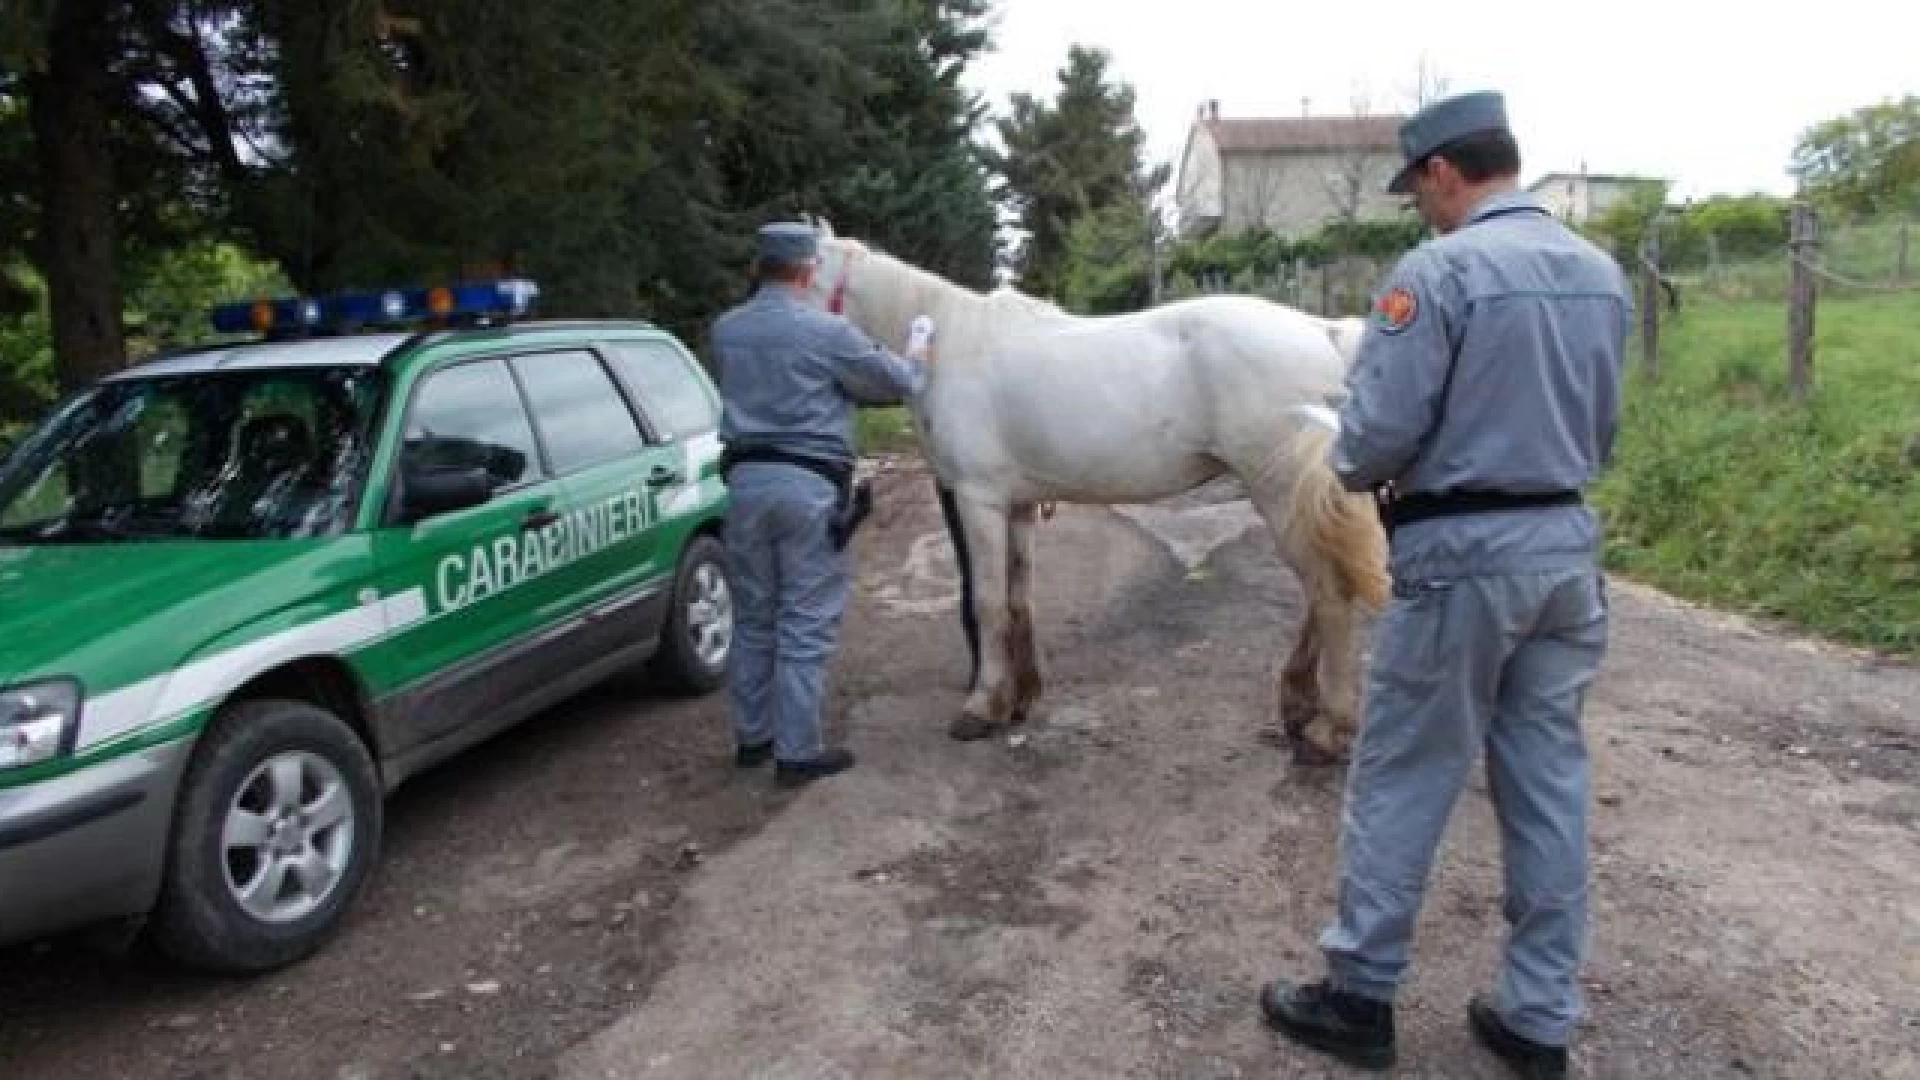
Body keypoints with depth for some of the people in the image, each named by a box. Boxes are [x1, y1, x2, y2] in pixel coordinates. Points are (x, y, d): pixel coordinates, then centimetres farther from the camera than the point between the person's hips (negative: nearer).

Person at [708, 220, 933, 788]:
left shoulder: (726, 330, 7)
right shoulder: (826, 331, -11)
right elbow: (893, 381, 1)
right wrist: (919, 362, 23)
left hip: (747, 480, 6)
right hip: (810, 484, -6)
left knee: (753, 617, 15)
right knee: (806, 624, 1)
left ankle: (752, 737, 25)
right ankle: (797, 752, 5)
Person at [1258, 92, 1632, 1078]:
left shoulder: (1438, 271, -16)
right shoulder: (1603, 274, 9)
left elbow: (1376, 432, -17)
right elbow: (1600, 432, 16)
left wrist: (1357, 471, 4)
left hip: (1462, 554, -7)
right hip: (1567, 544, 7)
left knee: (1401, 780, 5)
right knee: (1550, 783, 13)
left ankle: (1358, 997, 18)